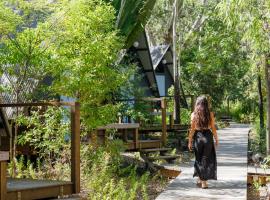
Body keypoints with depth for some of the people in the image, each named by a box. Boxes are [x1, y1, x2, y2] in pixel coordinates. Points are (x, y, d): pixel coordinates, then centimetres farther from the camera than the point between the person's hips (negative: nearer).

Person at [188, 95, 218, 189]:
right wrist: (216, 140, 8)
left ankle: (199, 179, 18)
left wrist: (190, 141, 4)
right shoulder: (210, 114, -4)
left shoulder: (194, 114, -4)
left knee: (198, 159, 17)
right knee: (206, 159, 8)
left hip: (197, 136, 1)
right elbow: (213, 128, -2)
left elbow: (192, 129, -3)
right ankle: (204, 182, 9)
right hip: (208, 136, 0)